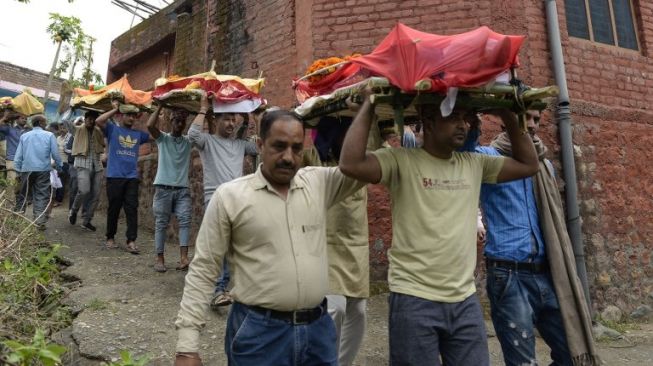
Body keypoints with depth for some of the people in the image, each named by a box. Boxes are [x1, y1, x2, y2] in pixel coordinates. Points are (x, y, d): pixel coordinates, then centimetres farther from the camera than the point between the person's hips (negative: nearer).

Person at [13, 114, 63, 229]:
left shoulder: (24, 136, 8)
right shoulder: (50, 135, -2)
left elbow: (18, 156, 7)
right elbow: (56, 154, -3)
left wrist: (17, 171, 10)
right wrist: (59, 167, 8)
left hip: (26, 170, 3)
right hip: (43, 170, -3)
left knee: (22, 195, 14)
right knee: (42, 196, 0)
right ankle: (40, 222, -5)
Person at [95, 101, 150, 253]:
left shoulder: (139, 134, 15)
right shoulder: (112, 129, 5)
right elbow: (98, 121, -12)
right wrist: (115, 109, -5)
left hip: (132, 178, 3)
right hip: (114, 177, -2)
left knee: (132, 209, -3)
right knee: (114, 209, 6)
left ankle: (131, 241, -3)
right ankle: (110, 237, 21)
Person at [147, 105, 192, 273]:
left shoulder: (189, 141, 10)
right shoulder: (163, 138, 4)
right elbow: (150, 125, -14)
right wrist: (161, 105, -9)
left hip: (182, 189, 2)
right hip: (163, 188, -2)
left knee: (185, 220, -11)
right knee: (161, 224, 3)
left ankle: (184, 257, -15)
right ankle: (160, 259, 11)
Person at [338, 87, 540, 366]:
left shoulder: (475, 164, 10)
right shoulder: (401, 160, -8)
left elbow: (529, 164, 19)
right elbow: (351, 164, -23)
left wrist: (508, 116, 12)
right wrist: (369, 104, -15)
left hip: (465, 300, 5)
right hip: (414, 300, -5)